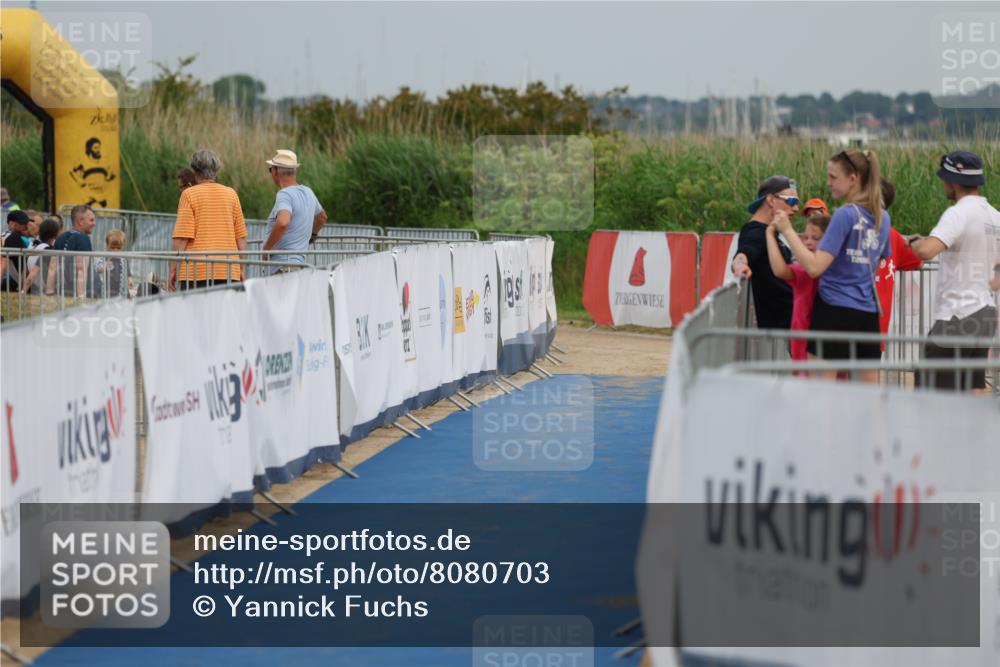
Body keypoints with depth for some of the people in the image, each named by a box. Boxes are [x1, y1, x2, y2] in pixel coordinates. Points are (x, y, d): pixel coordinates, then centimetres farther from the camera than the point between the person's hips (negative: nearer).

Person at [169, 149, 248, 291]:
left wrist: (173, 270, -1)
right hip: (228, 272, 3)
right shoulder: (231, 194, 9)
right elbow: (241, 237, 10)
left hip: (195, 271, -3)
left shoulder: (189, 194, -2)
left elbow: (181, 238, -7)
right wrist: (241, 268, 18)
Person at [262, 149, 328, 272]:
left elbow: (282, 222, -31)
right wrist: (313, 234, 54)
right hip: (300, 262, 9)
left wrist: (266, 248, -17)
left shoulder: (284, 194, -12)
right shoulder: (308, 192, 16)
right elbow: (322, 217, 36)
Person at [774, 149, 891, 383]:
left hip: (835, 311, -7)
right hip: (868, 313, 7)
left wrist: (787, 230, -13)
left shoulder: (845, 215, -13)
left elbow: (815, 267, -18)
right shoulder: (882, 218, 9)